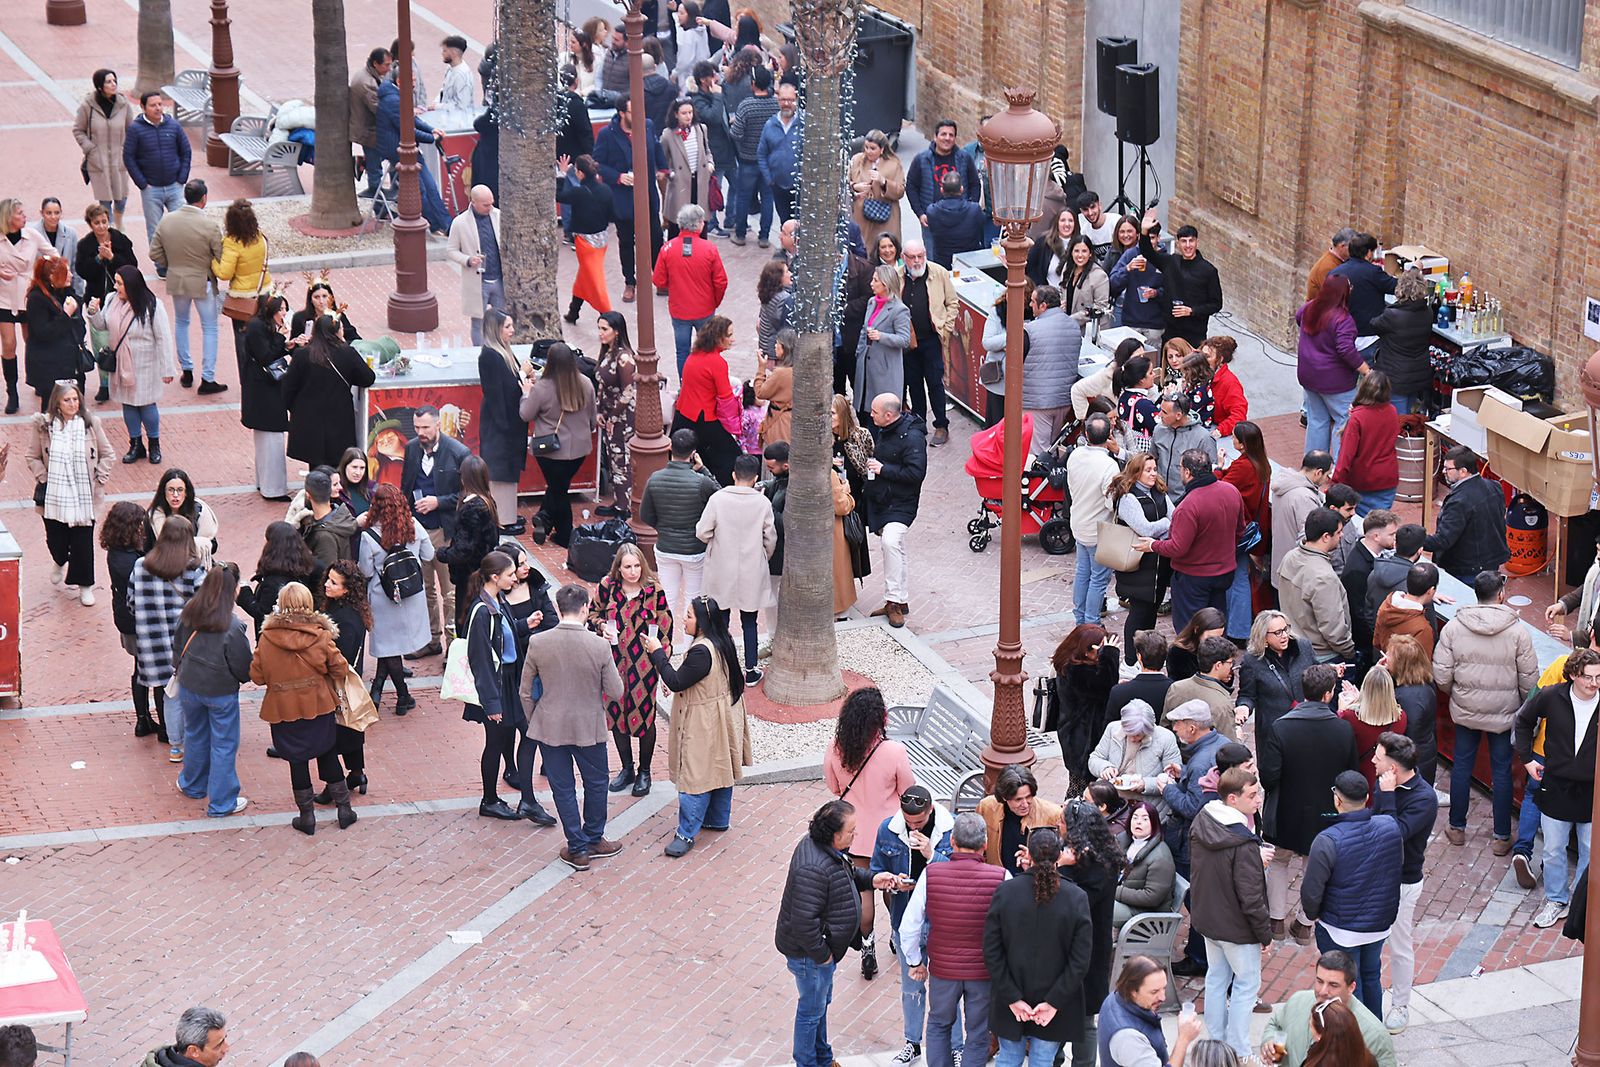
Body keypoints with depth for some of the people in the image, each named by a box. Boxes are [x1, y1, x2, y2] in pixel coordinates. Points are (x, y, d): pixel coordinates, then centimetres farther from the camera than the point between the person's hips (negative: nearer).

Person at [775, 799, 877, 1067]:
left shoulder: (826, 849, -5)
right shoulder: (814, 869, -36)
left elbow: (849, 873, 17)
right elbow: (804, 921, -34)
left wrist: (871, 879, -2)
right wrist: (821, 953, -23)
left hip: (821, 947, 10)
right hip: (808, 953, -10)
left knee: (821, 1002, 27)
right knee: (812, 1010, 10)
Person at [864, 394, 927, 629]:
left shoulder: (912, 437, -19)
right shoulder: (883, 431, 9)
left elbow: (916, 473, -24)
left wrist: (883, 469, -20)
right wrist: (871, 466, 8)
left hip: (901, 504, -9)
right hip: (881, 502, 9)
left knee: (890, 541, -28)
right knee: (898, 549, 16)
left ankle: (894, 600, -23)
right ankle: (900, 602, 25)